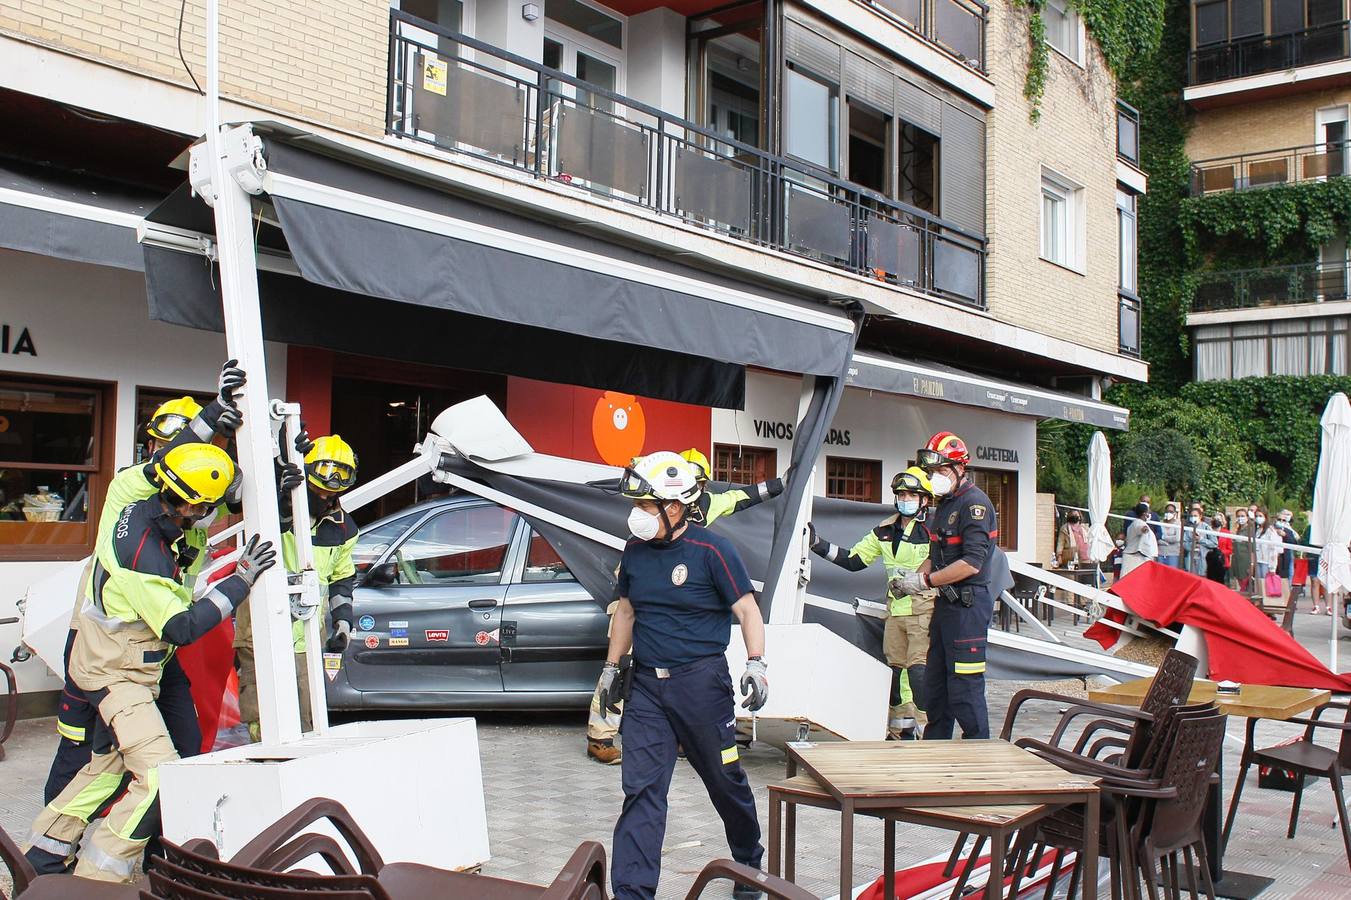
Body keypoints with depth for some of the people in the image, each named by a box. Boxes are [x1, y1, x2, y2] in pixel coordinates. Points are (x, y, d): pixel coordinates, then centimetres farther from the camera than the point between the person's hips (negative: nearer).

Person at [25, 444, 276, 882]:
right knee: (160, 777, -18)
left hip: (115, 663, 10)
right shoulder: (145, 554, -32)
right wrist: (241, 580, -28)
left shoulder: (142, 508, -6)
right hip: (116, 675, -10)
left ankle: (41, 856, 40)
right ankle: (95, 881, -7)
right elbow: (182, 628, -28)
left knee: (107, 765, 25)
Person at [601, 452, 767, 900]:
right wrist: (611, 667, 19)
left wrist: (756, 663, -19)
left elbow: (747, 610, -7)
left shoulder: (711, 549, -10)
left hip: (701, 679, -4)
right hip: (646, 683, 4)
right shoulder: (634, 551, 6)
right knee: (640, 790, -1)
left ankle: (749, 864, 35)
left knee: (726, 780, 11)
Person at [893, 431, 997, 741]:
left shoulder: (974, 503, -15)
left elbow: (971, 564, -22)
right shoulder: (944, 504, 17)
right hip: (946, 603, 10)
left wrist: (925, 581, -16)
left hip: (969, 604, -10)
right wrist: (912, 576, 5)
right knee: (935, 682, 16)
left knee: (964, 686, -7)